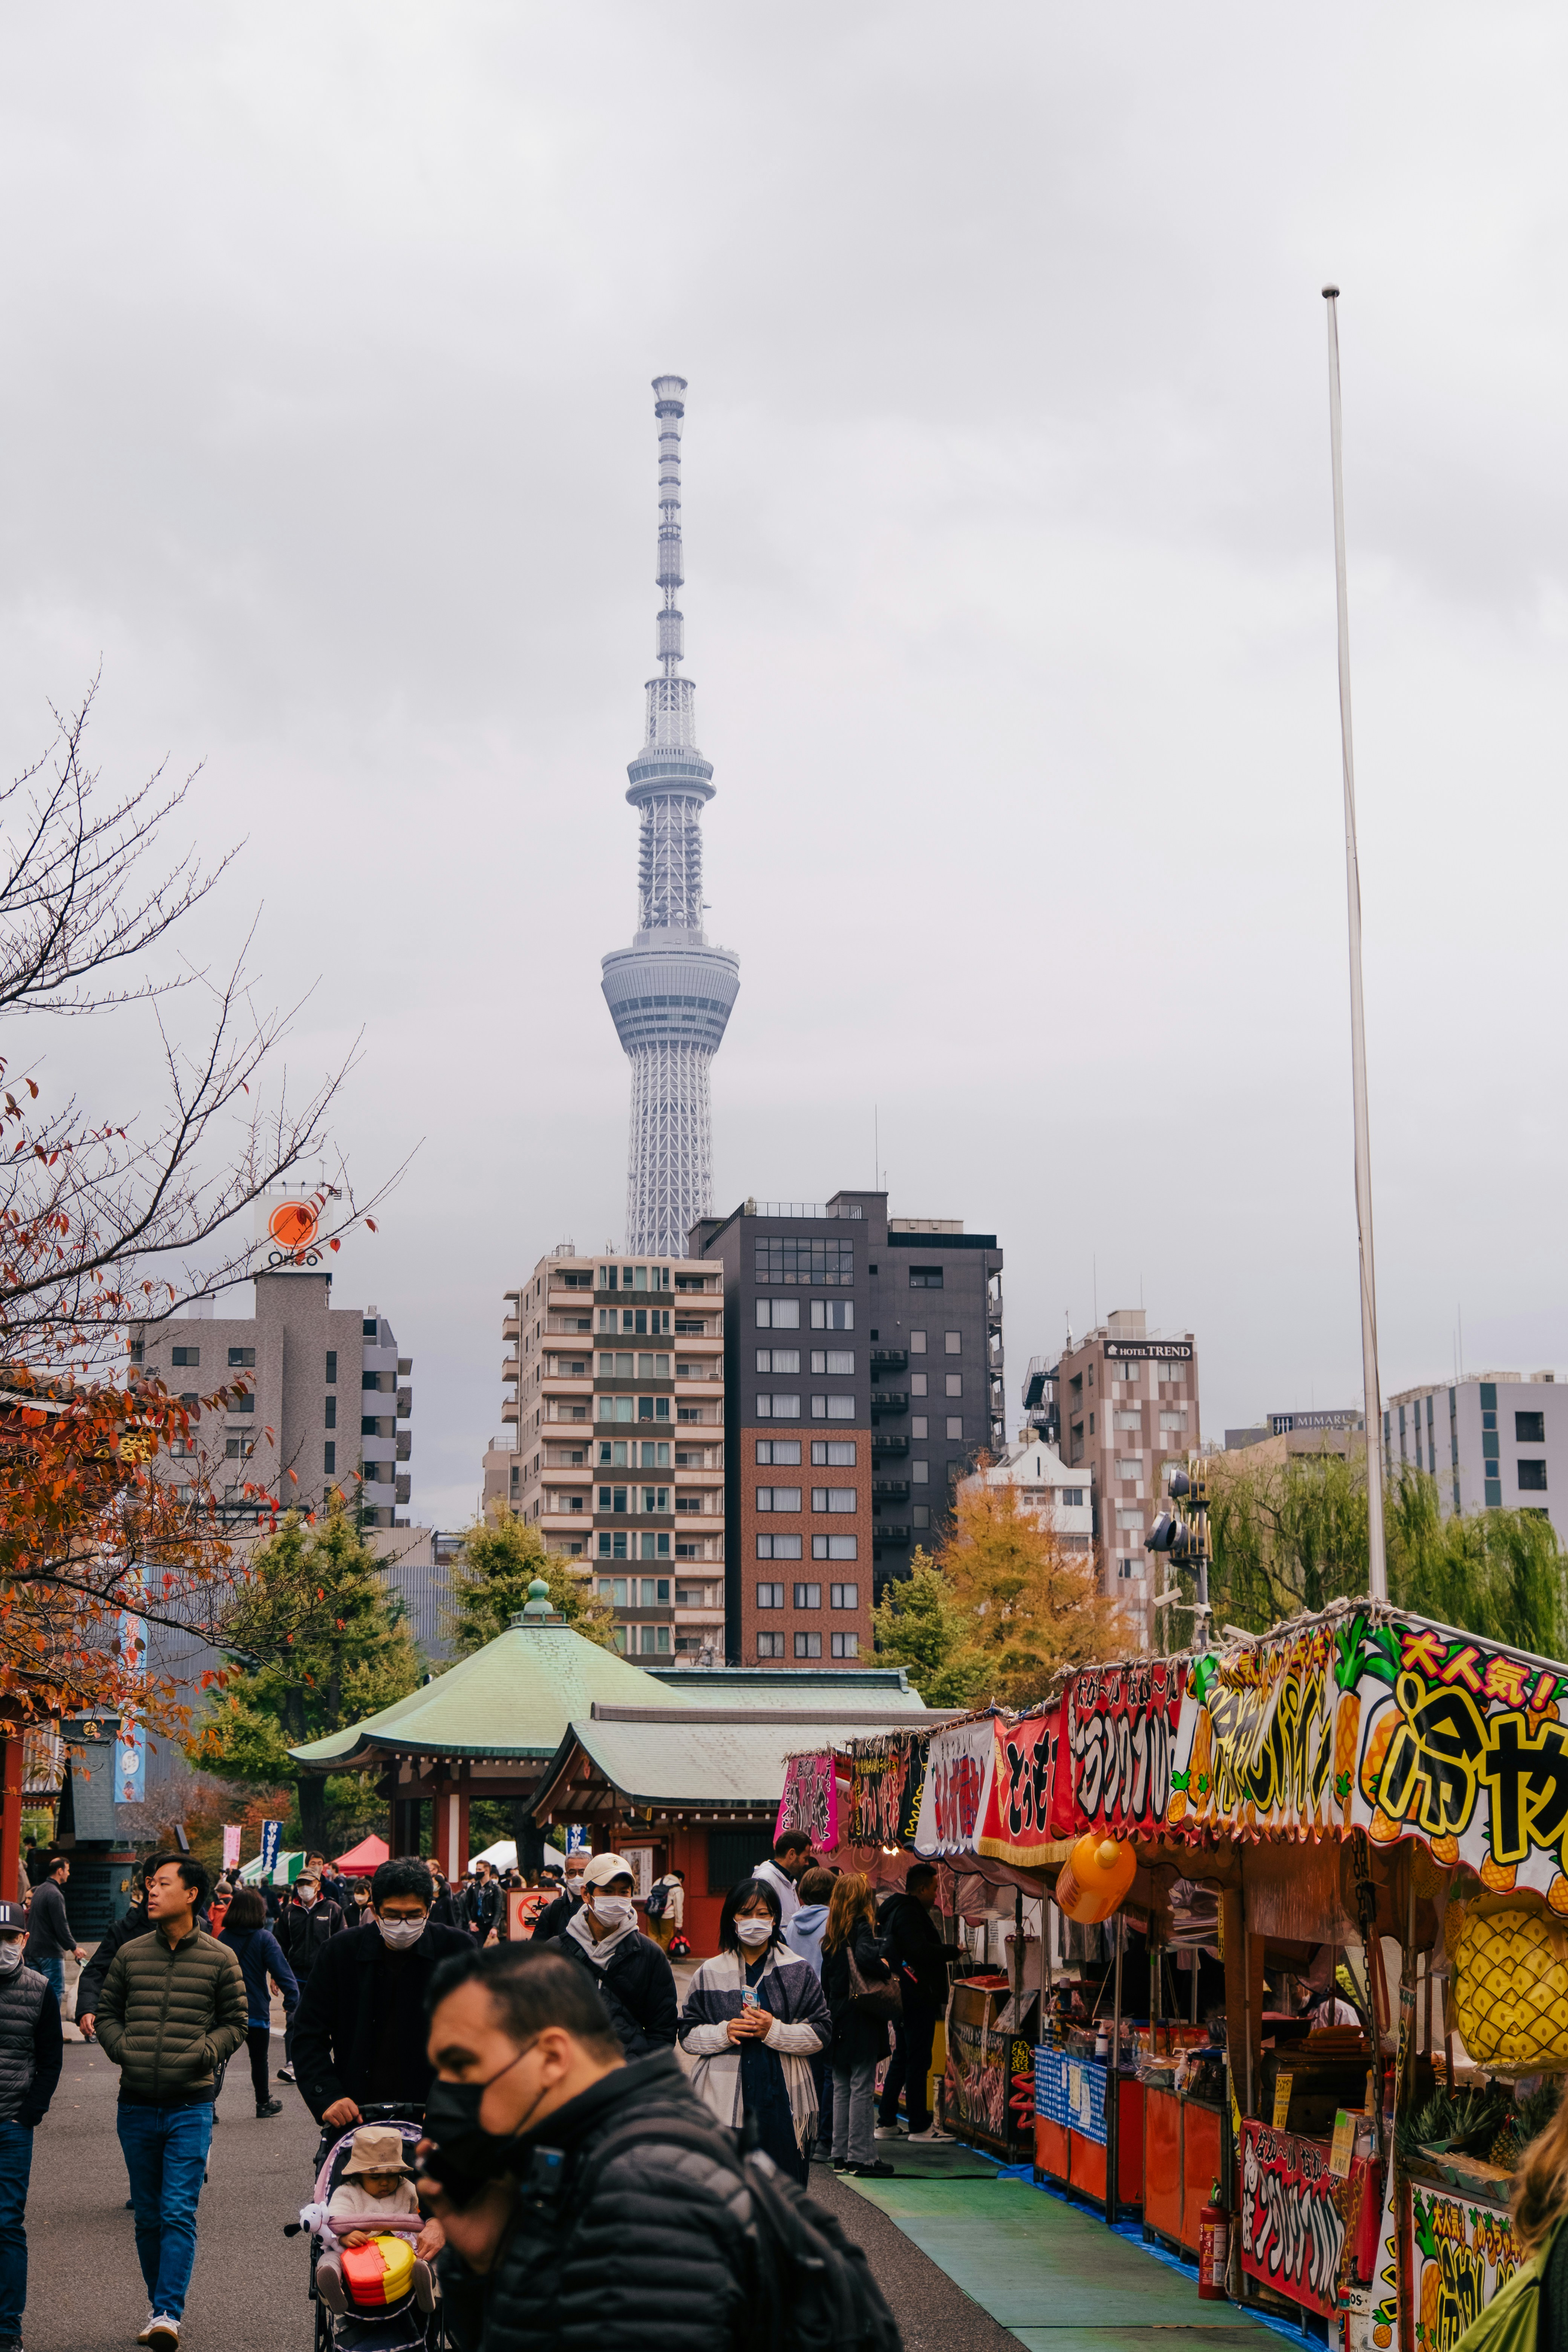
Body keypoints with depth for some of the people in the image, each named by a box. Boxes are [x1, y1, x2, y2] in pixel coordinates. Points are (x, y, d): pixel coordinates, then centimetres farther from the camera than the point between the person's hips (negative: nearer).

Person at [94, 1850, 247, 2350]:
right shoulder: (130, 1954, 5)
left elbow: (234, 2023, 4)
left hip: (191, 2106, -3)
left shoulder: (219, 1959, -2)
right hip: (137, 2106, 3)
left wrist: (202, 2053, -12)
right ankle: (159, 2305, 24)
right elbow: (106, 2011, 14)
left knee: (179, 2214, -11)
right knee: (148, 2216, 12)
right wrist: (122, 2047, -4)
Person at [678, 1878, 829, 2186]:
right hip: (725, 2100, 0)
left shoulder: (798, 1972, 8)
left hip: (782, 2101, 0)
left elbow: (822, 2033, 4)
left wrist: (775, 2031, -11)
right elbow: (688, 2036, 10)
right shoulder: (710, 1974, 10)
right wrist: (724, 2032, -9)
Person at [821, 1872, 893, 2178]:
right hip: (861, 2023, -7)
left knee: (842, 2089, 12)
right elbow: (865, 1957, -34)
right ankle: (861, 2158, -1)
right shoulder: (862, 1929, -13)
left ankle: (841, 2155, 16)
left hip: (838, 2022, 7)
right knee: (862, 2089, -3)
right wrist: (886, 1969, -17)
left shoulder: (831, 1935, 9)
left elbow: (826, 1981, 13)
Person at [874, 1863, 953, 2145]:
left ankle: (886, 2123, 17)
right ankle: (920, 2127, -3)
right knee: (918, 2060, -6)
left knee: (902, 2058, 15)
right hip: (917, 1997, -11)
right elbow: (919, 1951, -25)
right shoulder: (910, 1913, -15)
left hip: (903, 1997, 11)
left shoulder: (897, 1910, 18)